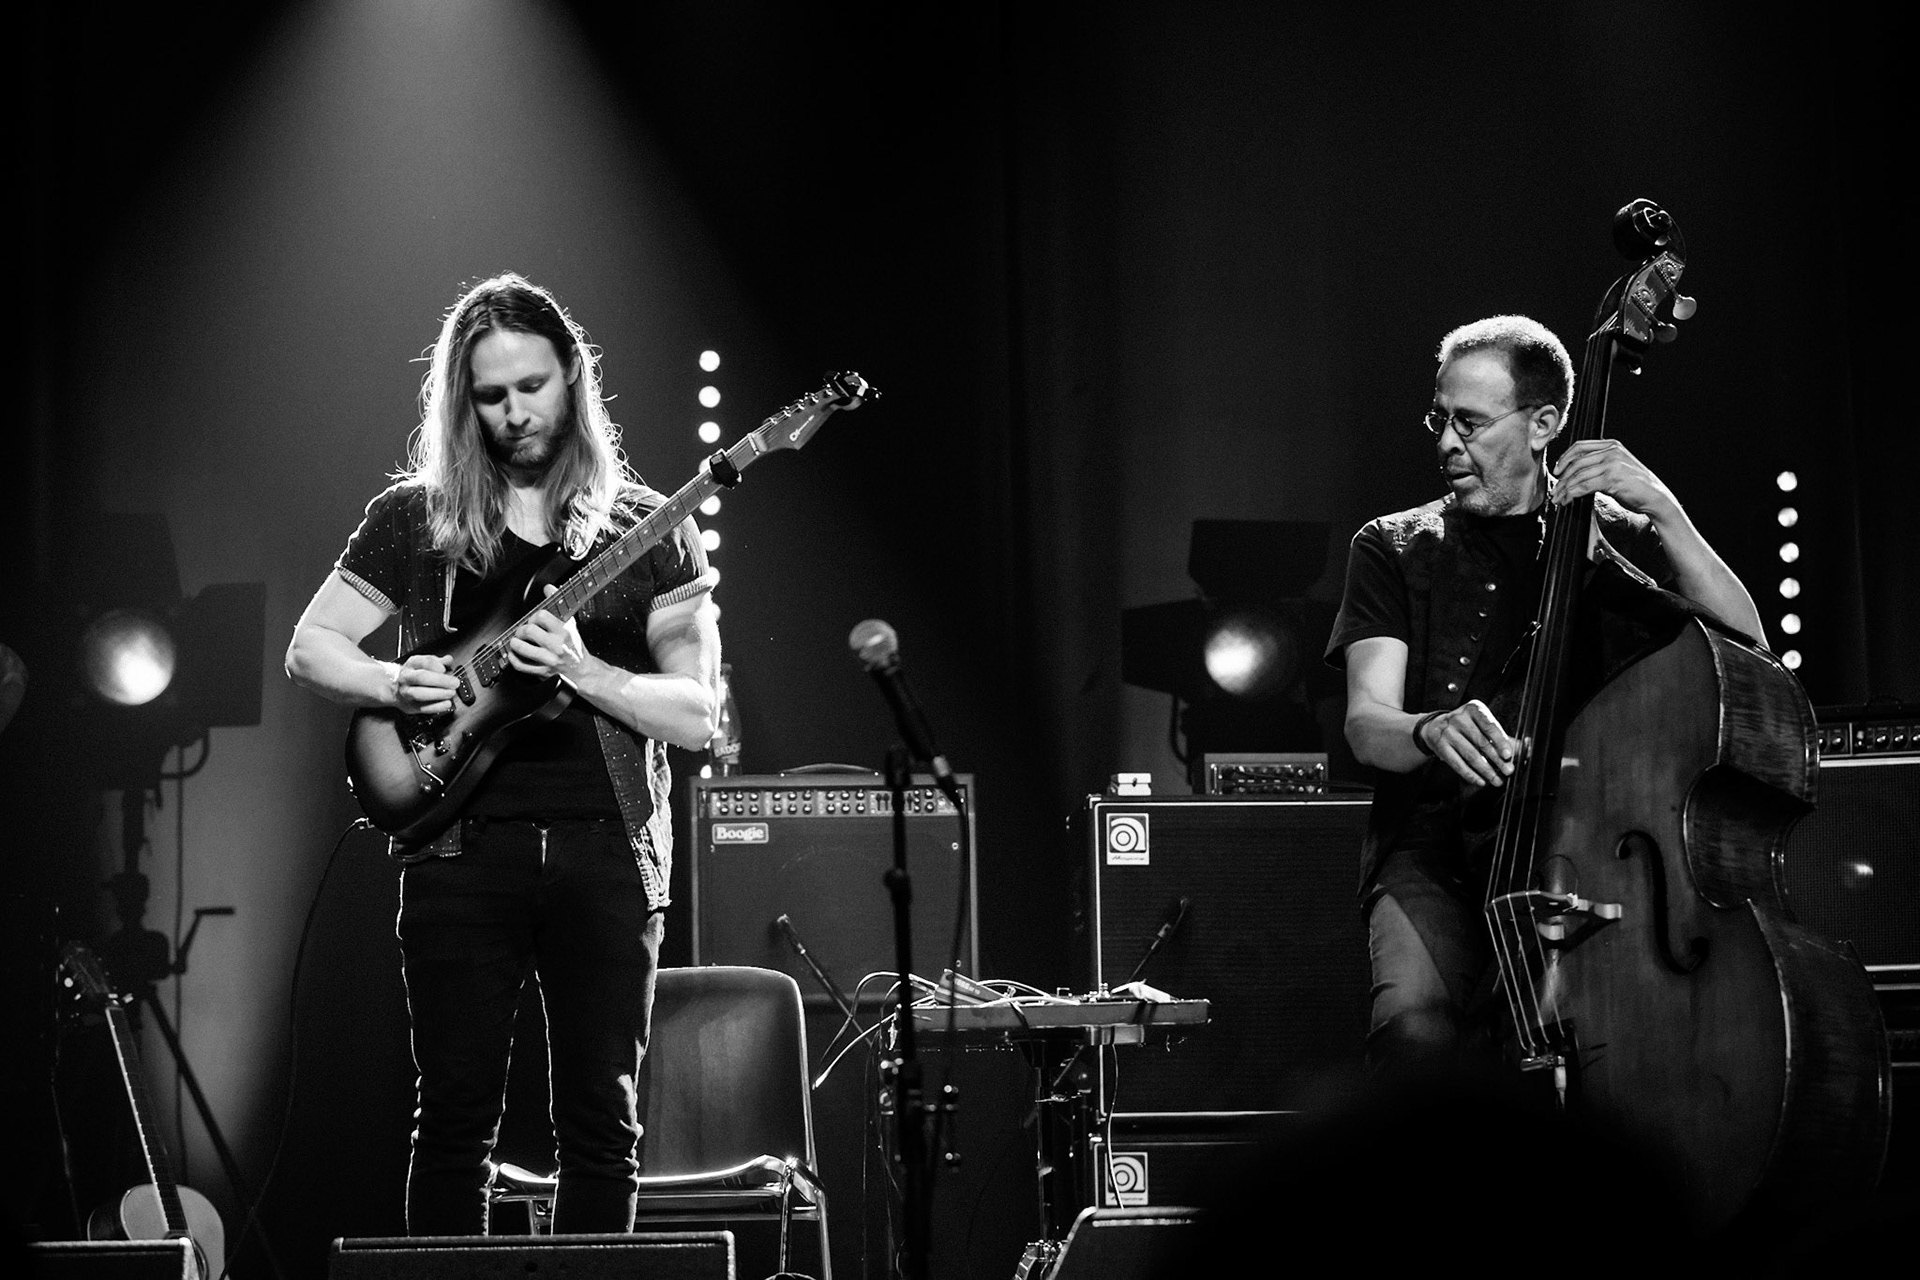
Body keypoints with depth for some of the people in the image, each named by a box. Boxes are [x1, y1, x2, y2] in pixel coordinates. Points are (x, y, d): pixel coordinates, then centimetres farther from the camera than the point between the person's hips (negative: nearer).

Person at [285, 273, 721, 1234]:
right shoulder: (415, 518, 7)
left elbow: (697, 715, 0)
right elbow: (309, 650, 10)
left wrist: (580, 671, -16)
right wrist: (394, 685, -10)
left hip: (606, 850, 0)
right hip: (462, 847, 0)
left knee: (601, 1124, 2)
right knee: (455, 1118, 0)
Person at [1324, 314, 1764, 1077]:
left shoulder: (1613, 536, 15)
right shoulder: (1395, 549, 15)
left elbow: (1744, 644, 0)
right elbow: (1366, 723, 1)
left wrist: (1663, 512, -12)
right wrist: (1430, 731, -24)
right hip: (1435, 853, 0)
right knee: (1417, 1027, -33)